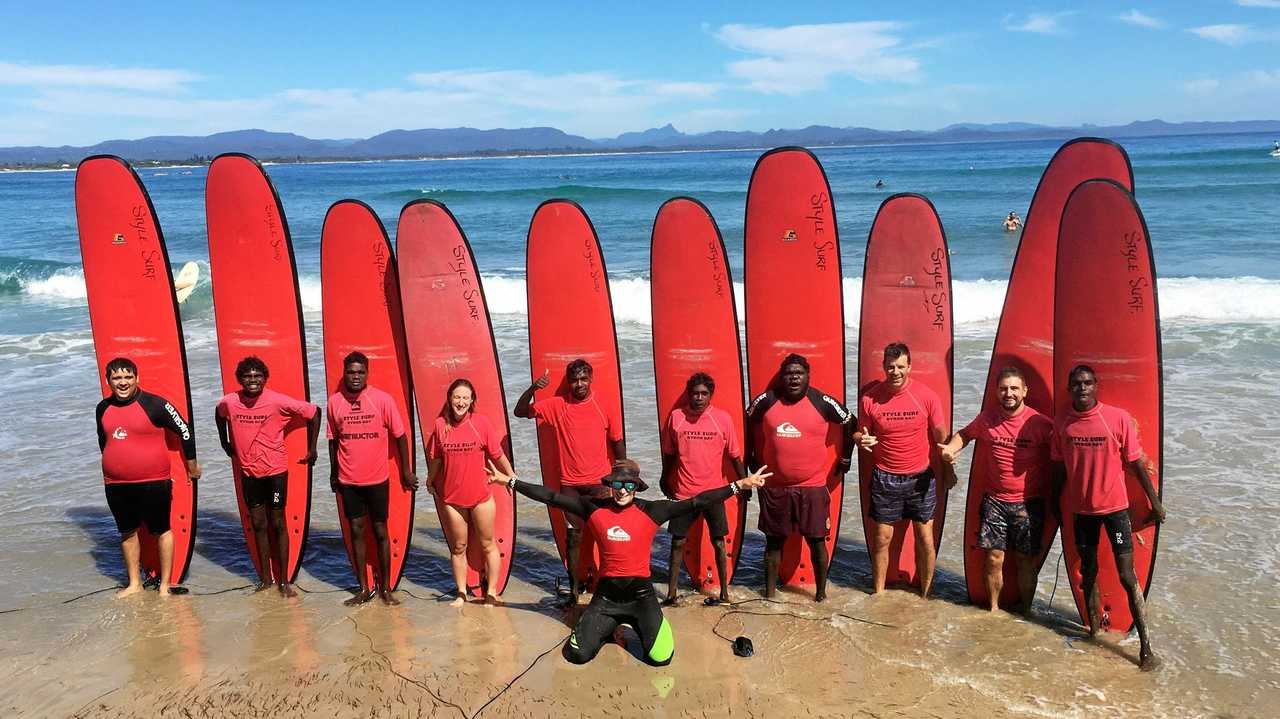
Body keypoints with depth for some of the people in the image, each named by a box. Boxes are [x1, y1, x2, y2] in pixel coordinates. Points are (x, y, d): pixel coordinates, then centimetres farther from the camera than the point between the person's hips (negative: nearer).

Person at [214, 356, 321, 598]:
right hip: (249, 471, 3)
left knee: (277, 524, 3)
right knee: (258, 524, 10)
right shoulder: (229, 402, -7)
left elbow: (314, 413, -10)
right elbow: (219, 415, 18)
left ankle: (283, 580, 11)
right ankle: (265, 578, 21)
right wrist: (225, 443, 17)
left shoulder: (278, 401, -18)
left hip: (275, 470, -3)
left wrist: (312, 450, -6)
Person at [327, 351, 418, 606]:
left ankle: (385, 588, 18)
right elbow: (333, 439, 9)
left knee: (380, 531, 7)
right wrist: (333, 473, 15)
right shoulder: (335, 401, -2)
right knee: (356, 530, 8)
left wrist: (406, 470, 0)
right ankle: (363, 588, 18)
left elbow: (400, 435, -2)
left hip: (377, 479, -2)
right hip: (348, 480, 2)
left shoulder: (383, 399, -8)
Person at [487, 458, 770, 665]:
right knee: (577, 655, -8)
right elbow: (552, 497, -3)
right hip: (606, 592, 1)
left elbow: (696, 503, -13)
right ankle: (607, 628, 25)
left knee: (661, 658, -12)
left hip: (640, 592, -1)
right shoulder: (594, 509, -4)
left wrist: (739, 485, -19)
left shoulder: (651, 511, -8)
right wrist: (509, 481, -5)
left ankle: (639, 626, 23)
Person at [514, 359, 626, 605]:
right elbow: (520, 412, -1)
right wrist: (533, 388, -18)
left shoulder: (606, 408, 0)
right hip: (570, 484, 1)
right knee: (573, 536, 3)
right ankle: (574, 588, 11)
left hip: (599, 482, -1)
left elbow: (618, 444, 7)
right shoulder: (557, 406, 0)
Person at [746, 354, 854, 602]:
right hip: (774, 487, 1)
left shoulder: (823, 403, -8)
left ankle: (821, 592, 21)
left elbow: (849, 423, 8)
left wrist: (845, 458, 11)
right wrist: (752, 456, 16)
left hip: (813, 487, -1)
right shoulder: (765, 401, -5)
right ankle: (769, 593, 22)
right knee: (774, 541, 11)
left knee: (817, 541, 6)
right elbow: (748, 424, 14)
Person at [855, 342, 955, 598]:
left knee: (925, 539, 6)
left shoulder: (927, 396, -10)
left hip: (921, 478, 0)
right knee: (882, 539, 7)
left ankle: (925, 594, 23)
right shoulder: (869, 399, -9)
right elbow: (860, 434, 5)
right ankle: (878, 592, 24)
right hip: (884, 478, 0)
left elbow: (941, 436, 2)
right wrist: (862, 439, -19)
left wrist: (947, 470, 7)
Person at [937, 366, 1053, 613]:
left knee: (1026, 561, 8)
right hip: (994, 500, 2)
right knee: (994, 558, 3)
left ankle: (1025, 611, 27)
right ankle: (994, 609, 22)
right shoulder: (986, 419, -2)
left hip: (1028, 503, -1)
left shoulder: (1040, 423, -10)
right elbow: (965, 434, 16)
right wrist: (951, 448, -5)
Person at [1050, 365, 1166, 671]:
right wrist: (1055, 502, 14)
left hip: (1115, 507, -3)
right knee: (1088, 571, 15)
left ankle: (1145, 645, 4)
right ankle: (1094, 630, 30)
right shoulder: (1061, 421, -4)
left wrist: (1155, 501, -2)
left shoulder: (1119, 418, -13)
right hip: (1081, 508, 3)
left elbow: (1136, 463, -6)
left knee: (1127, 576, -4)